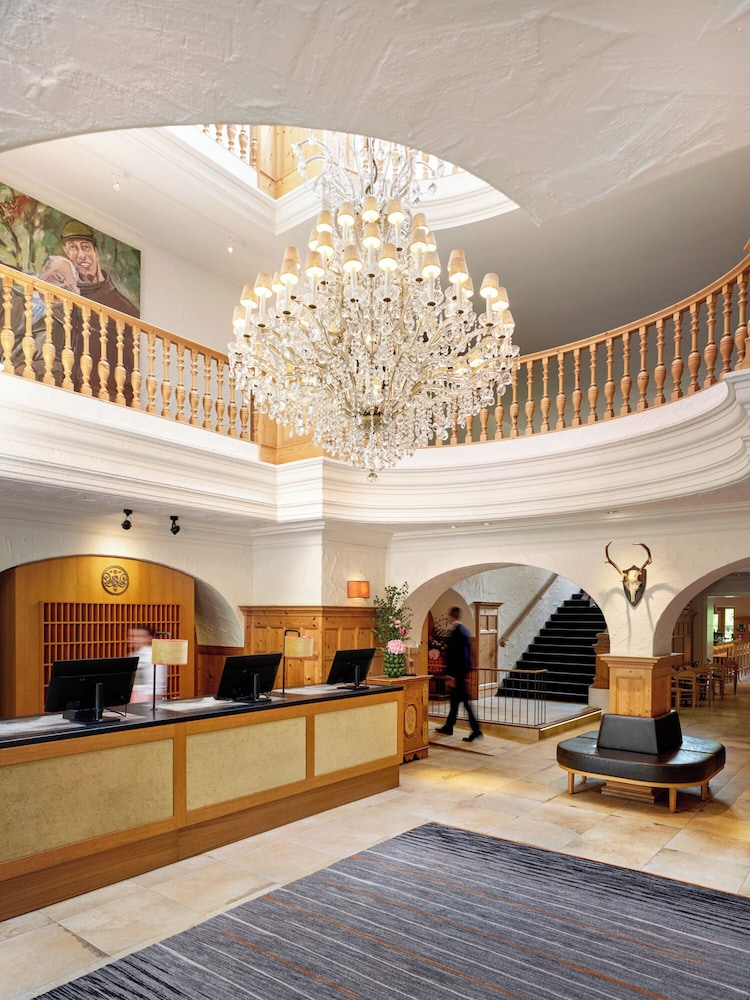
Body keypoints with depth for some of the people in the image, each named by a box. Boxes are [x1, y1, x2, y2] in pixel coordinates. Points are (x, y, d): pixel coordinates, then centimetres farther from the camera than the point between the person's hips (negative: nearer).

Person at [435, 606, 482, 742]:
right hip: (464, 671, 10)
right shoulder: (464, 630, 11)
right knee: (455, 699, 17)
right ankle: (448, 726, 27)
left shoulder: (456, 632, -18)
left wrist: (453, 676, -19)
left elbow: (455, 656, -21)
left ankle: (476, 730, -3)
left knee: (464, 700, -5)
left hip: (458, 673, -10)